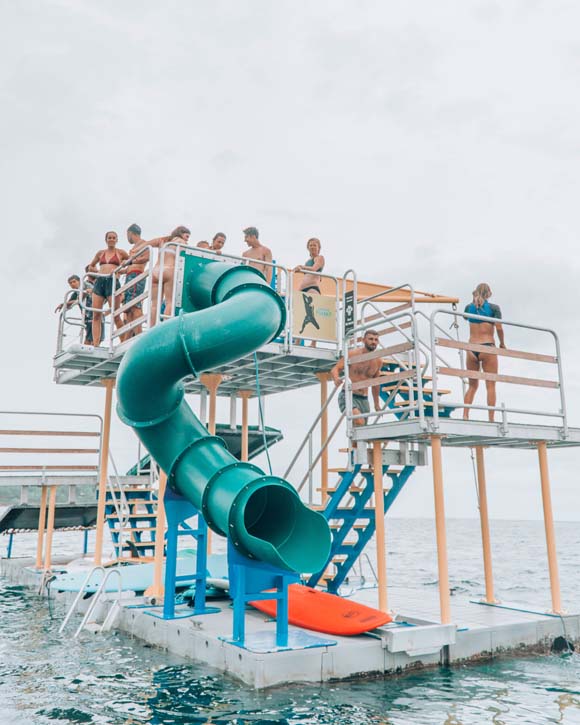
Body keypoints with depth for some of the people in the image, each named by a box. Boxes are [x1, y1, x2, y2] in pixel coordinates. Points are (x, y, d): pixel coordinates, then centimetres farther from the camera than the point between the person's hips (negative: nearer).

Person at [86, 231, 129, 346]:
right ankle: (96, 345, -10)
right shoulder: (100, 253, 21)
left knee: (116, 315, -9)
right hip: (99, 282, 4)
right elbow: (90, 266, 30)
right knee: (96, 315, -6)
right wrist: (97, 271, 12)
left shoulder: (121, 252, 12)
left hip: (112, 282, -4)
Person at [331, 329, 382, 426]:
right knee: (360, 423, -30)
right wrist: (336, 379, -32)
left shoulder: (378, 362, 6)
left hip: (364, 400, 5)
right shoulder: (352, 354, -7)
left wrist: (377, 404, 24)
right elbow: (335, 369, -9)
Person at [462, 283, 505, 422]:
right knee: (490, 386, 1)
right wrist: (502, 343, 8)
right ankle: (491, 419, -3)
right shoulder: (494, 308, -1)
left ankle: (465, 415, 0)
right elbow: (499, 328, -7)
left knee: (472, 385, 13)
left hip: (472, 348, 3)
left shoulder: (469, 307, 9)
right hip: (487, 348, -3)